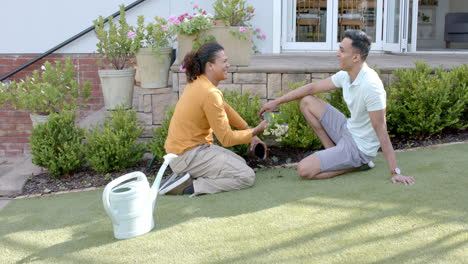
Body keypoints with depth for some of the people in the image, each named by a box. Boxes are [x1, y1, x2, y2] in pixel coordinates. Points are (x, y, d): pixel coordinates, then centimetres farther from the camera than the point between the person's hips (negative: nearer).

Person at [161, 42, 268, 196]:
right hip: (188, 156, -10)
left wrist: (248, 132, 12)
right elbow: (227, 139, -18)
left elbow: (225, 109, 16)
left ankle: (188, 175, 8)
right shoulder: (210, 94, -23)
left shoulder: (199, 83, 5)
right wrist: (254, 132, -4)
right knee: (247, 176, -7)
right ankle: (188, 187, -10)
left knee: (240, 164, 19)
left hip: (181, 148, 10)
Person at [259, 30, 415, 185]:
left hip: (359, 147, -8)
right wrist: (276, 102, 8)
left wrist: (395, 172, -23)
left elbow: (381, 130, -27)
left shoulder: (370, 85, -29)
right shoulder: (346, 75, -4)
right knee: (307, 102, 9)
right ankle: (333, 152, 9)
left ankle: (358, 165, -2)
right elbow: (312, 88, 7)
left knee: (304, 170, -19)